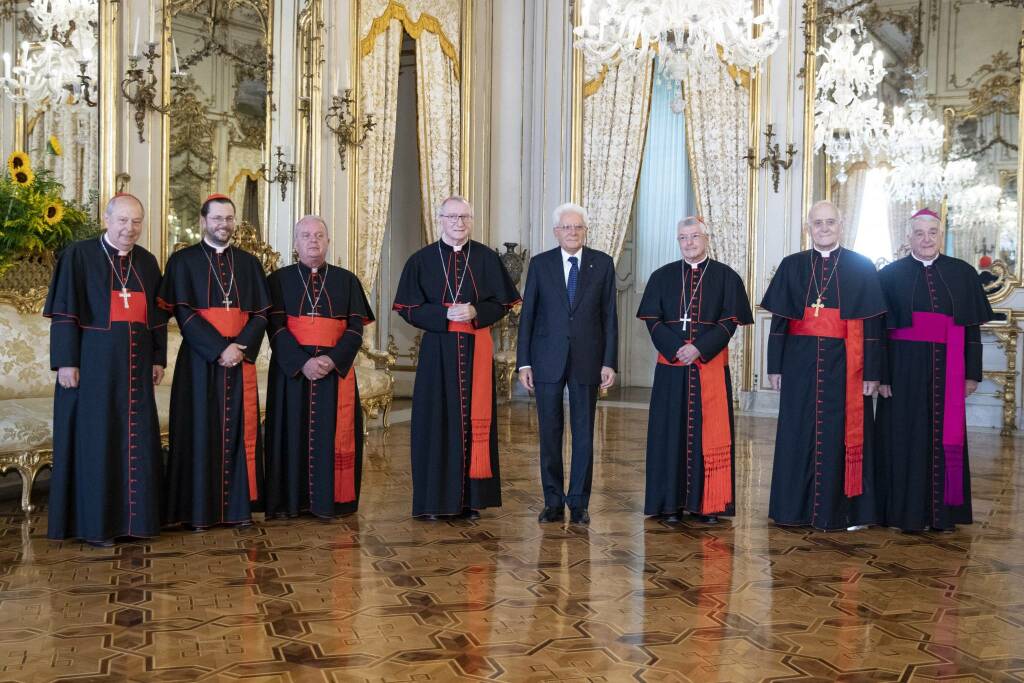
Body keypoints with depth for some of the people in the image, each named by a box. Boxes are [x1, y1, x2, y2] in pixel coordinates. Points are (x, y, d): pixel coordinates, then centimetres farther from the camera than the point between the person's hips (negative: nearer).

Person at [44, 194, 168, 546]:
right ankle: (94, 522, 8)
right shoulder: (79, 255, -4)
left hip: (135, 365, 5)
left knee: (137, 439, 7)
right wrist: (66, 361, -14)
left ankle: (133, 517, 16)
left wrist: (158, 359, 9)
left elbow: (156, 315, 15)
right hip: (93, 363, -5)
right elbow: (63, 312, -8)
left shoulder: (147, 262, 10)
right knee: (94, 439, 0)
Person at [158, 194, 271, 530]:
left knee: (240, 431, 4)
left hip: (241, 360, 3)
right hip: (199, 360, -3)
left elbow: (260, 313, 6)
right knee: (200, 430, 0)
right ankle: (197, 509, 5)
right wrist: (219, 349, -16)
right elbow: (183, 313, -7)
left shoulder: (249, 263, 11)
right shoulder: (183, 261, 2)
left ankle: (239, 504, 11)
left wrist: (241, 347, -11)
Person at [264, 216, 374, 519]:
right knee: (293, 432, 0)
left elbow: (356, 327, 1)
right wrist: (302, 362, -17)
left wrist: (333, 360, -15)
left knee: (333, 434, 0)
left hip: (336, 368, 1)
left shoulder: (347, 280, 9)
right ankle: (290, 500, 7)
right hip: (291, 369, -1)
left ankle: (329, 499, 7)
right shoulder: (279, 280, 5)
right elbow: (276, 327, -4)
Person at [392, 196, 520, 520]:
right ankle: (435, 499, 7)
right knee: (437, 419, 0)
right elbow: (408, 308, 0)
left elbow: (502, 303, 6)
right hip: (437, 350, -1)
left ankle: (472, 498, 10)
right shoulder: (422, 260, 3)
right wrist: (445, 314, -14)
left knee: (474, 418, 3)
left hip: (476, 350, 1)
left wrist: (475, 312, -12)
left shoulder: (487, 258, 6)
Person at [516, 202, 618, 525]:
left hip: (587, 360, 0)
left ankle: (579, 502, 13)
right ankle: (553, 502, 15)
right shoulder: (540, 264, 3)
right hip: (548, 359, 0)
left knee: (584, 432, 4)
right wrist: (523, 362, -2)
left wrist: (609, 362, -3)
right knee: (549, 432, 5)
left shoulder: (602, 263, 3)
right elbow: (527, 315, 3)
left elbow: (609, 316, 3)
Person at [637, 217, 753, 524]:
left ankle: (709, 503, 6)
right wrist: (676, 348, -12)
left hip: (711, 365, -1)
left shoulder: (726, 276, 4)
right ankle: (672, 502, 7)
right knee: (671, 430, 1)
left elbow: (730, 321, -2)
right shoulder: (663, 276, 9)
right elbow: (652, 319, 3)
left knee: (710, 432, 0)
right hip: (671, 365, 1)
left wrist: (699, 348, -14)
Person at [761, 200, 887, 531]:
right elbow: (779, 319, 7)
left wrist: (872, 372, -6)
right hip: (801, 363, 2)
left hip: (844, 364, -2)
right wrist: (775, 365, 1)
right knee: (799, 432, 6)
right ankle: (798, 507, 16)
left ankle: (844, 509, 12)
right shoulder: (792, 266, 7)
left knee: (843, 432, 2)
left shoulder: (861, 267, 3)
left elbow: (872, 324, 0)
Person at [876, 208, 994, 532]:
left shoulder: (962, 274, 7)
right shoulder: (891, 275, 2)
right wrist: (881, 375, -7)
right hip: (905, 368, -2)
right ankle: (909, 510, 9)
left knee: (945, 437, 5)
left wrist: (972, 373, 3)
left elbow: (972, 327, 8)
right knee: (906, 438, 1)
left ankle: (943, 511, 14)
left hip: (946, 370, 2)